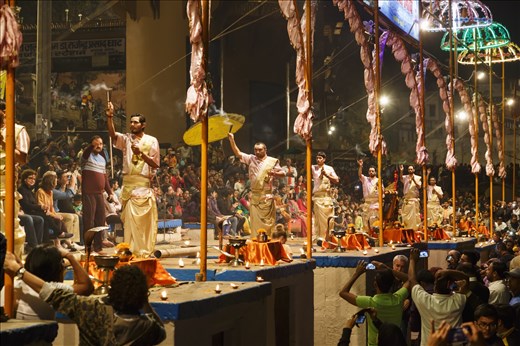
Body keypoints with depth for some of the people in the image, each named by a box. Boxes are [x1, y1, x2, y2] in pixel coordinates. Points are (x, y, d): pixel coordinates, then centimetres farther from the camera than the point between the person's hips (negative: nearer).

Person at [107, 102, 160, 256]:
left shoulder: (151, 141, 5)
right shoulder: (126, 139, 11)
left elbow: (155, 164, 1)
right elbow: (112, 135, -9)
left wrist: (141, 153, -12)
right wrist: (109, 117, -22)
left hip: (144, 183, -2)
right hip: (128, 183, 2)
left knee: (145, 219, -4)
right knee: (129, 218, 0)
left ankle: (145, 250, 2)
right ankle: (130, 250, 4)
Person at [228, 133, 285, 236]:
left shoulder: (272, 161, 1)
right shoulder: (251, 159, 10)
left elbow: (283, 173, 0)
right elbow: (238, 153, 9)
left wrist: (274, 173, -20)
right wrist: (232, 140, -1)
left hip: (267, 196, -3)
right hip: (254, 196, 3)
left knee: (267, 221, -2)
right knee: (255, 221, 4)